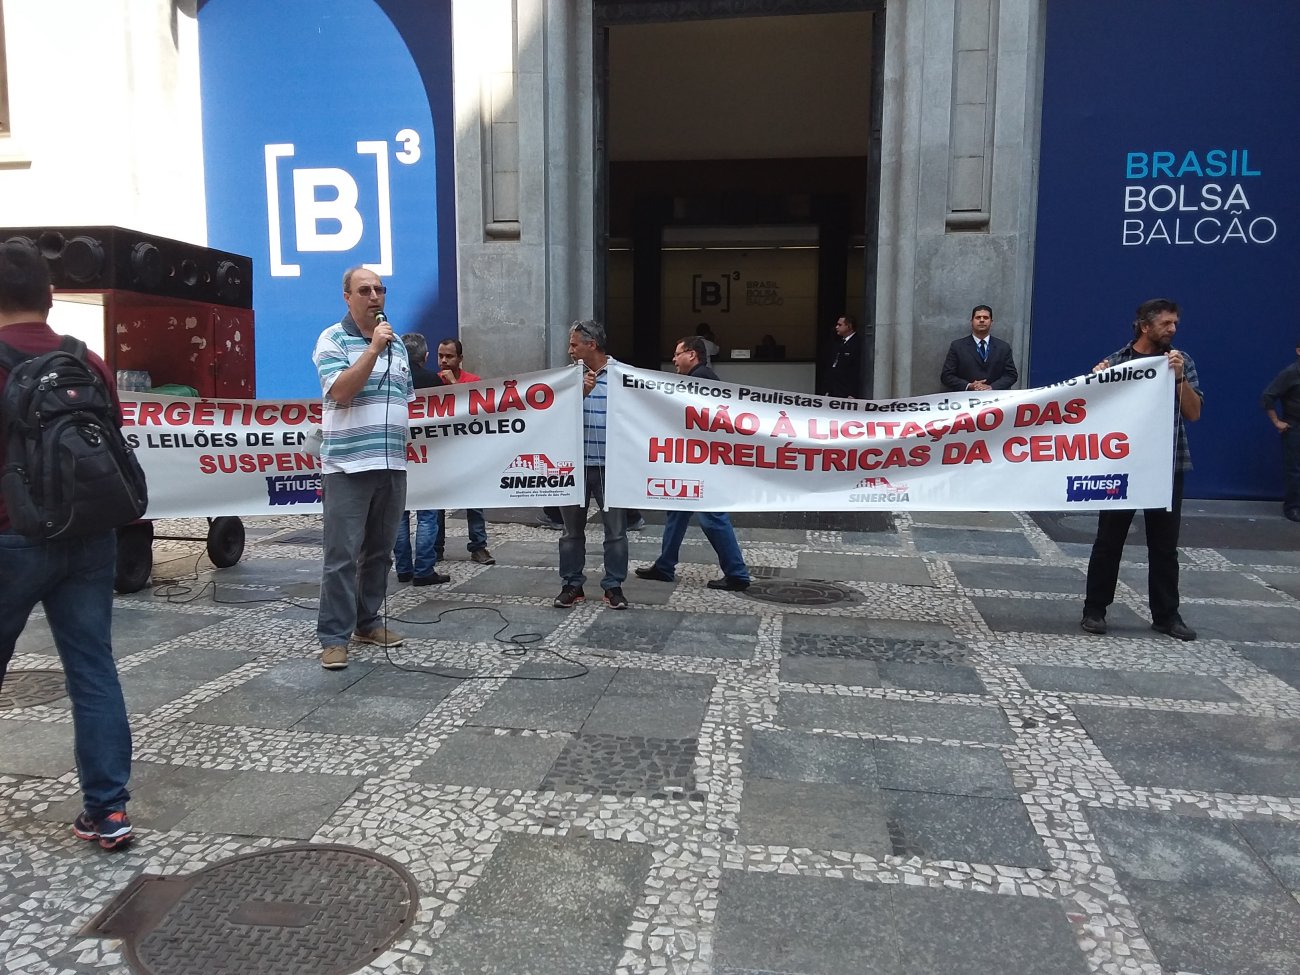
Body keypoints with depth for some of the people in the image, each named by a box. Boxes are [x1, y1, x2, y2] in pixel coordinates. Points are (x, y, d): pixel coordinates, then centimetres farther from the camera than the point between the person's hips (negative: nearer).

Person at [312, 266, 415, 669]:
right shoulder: (332, 340, -2)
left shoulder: (397, 344, 16)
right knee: (342, 556, -5)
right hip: (348, 466, -6)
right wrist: (373, 348, -18)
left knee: (379, 552, 12)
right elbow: (340, 391, -16)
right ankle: (333, 637, 2)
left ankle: (368, 622, 24)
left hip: (393, 466, 6)